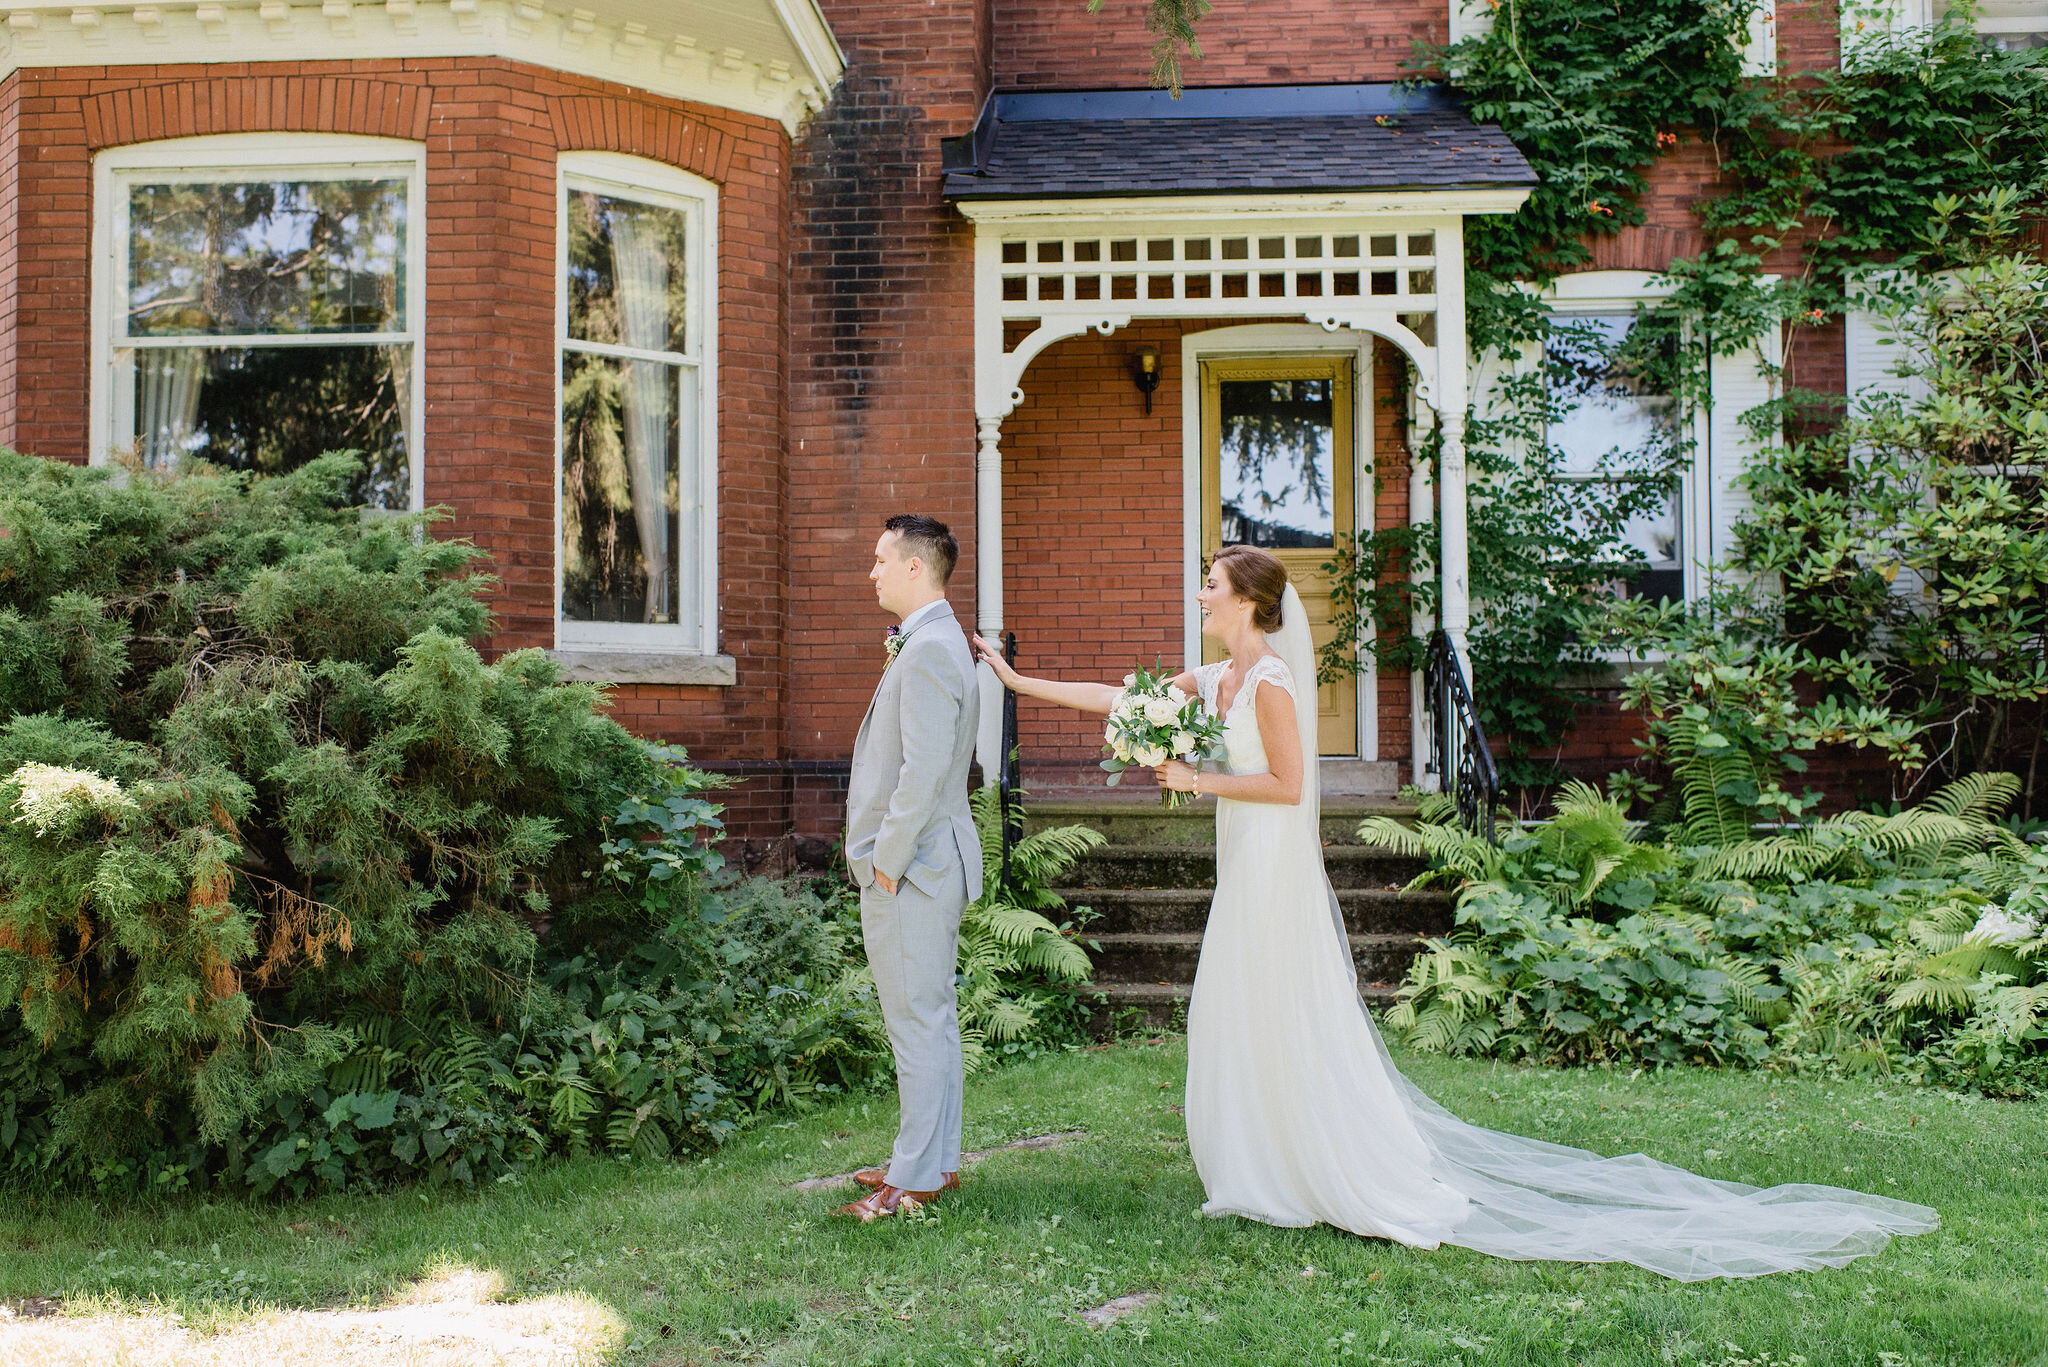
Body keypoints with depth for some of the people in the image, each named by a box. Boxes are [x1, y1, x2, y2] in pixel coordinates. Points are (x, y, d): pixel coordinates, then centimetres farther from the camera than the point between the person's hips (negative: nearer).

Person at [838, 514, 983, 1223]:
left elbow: (924, 772, -24)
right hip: (922, 866, 11)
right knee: (932, 1018, 16)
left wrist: (887, 863, -18)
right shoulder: (930, 643, 15)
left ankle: (916, 1179, 2)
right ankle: (937, 1159, 25)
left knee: (919, 1022, -4)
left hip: (910, 870, -11)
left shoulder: (929, 651, -18)